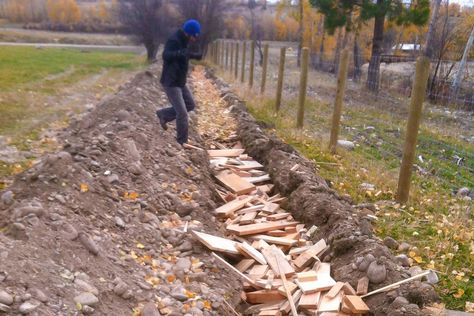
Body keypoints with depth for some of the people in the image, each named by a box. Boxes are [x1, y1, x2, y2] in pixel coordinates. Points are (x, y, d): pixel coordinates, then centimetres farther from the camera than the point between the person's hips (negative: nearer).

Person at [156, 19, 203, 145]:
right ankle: (182, 142, 5)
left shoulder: (182, 41, 9)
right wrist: (179, 53, -57)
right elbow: (166, 55, -39)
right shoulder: (173, 40, -20)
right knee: (182, 113, -8)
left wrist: (195, 55, 31)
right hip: (170, 83, -10)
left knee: (190, 104, 18)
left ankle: (163, 114, 26)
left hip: (180, 82, 10)